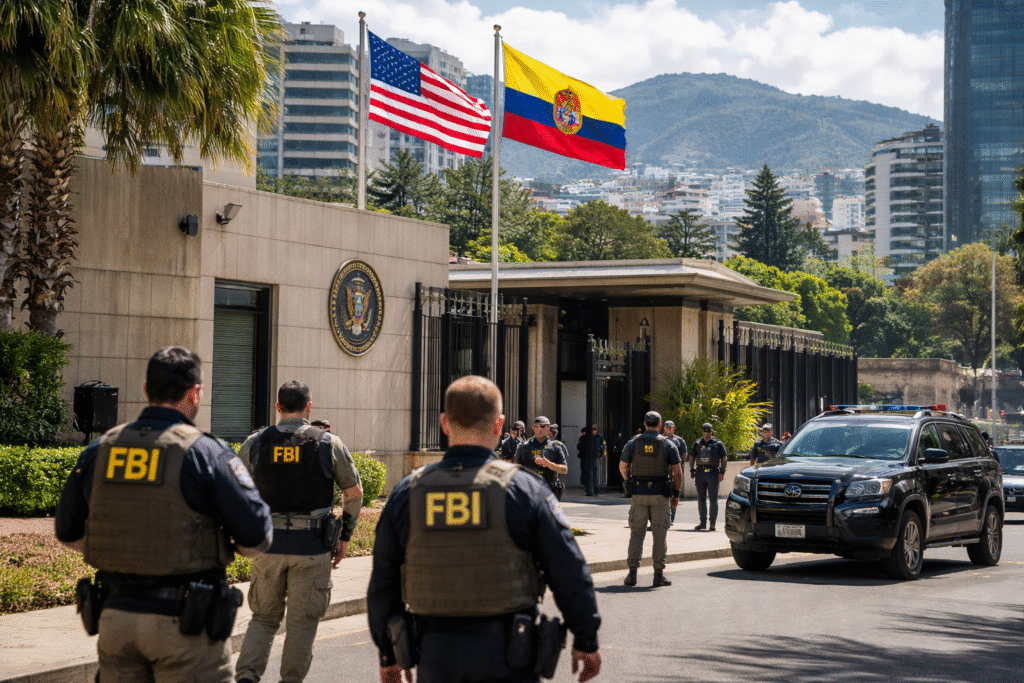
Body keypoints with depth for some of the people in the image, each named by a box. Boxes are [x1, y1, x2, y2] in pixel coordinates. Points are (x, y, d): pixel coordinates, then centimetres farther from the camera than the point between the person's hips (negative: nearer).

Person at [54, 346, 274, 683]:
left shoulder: (99, 451, 4)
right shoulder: (206, 453, -11)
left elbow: (69, 534, 14)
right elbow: (256, 539, -11)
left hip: (115, 617, 5)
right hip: (184, 625, -5)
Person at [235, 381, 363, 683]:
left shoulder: (255, 443, 1)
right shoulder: (329, 443, -2)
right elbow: (354, 493, 3)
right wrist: (345, 536, 13)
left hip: (268, 544, 2)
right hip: (312, 546, -2)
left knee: (264, 618, 13)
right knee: (302, 622, 8)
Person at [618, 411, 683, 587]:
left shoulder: (633, 443, 1)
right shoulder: (668, 444, -2)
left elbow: (623, 467, 8)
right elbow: (677, 471, -2)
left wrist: (630, 482, 25)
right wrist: (677, 492, 10)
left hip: (638, 494, 1)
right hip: (660, 494, -1)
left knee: (636, 533, 7)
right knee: (659, 534, 4)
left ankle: (632, 573, 2)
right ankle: (659, 574, 3)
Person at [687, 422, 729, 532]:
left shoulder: (718, 444, 3)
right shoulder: (697, 443, 12)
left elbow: (724, 458, 4)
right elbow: (691, 457, 17)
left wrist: (722, 472, -5)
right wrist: (692, 470, 8)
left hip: (713, 473, -3)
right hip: (700, 472, 3)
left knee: (713, 499, -3)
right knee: (701, 499, 7)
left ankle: (713, 523, 1)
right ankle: (703, 522, 14)